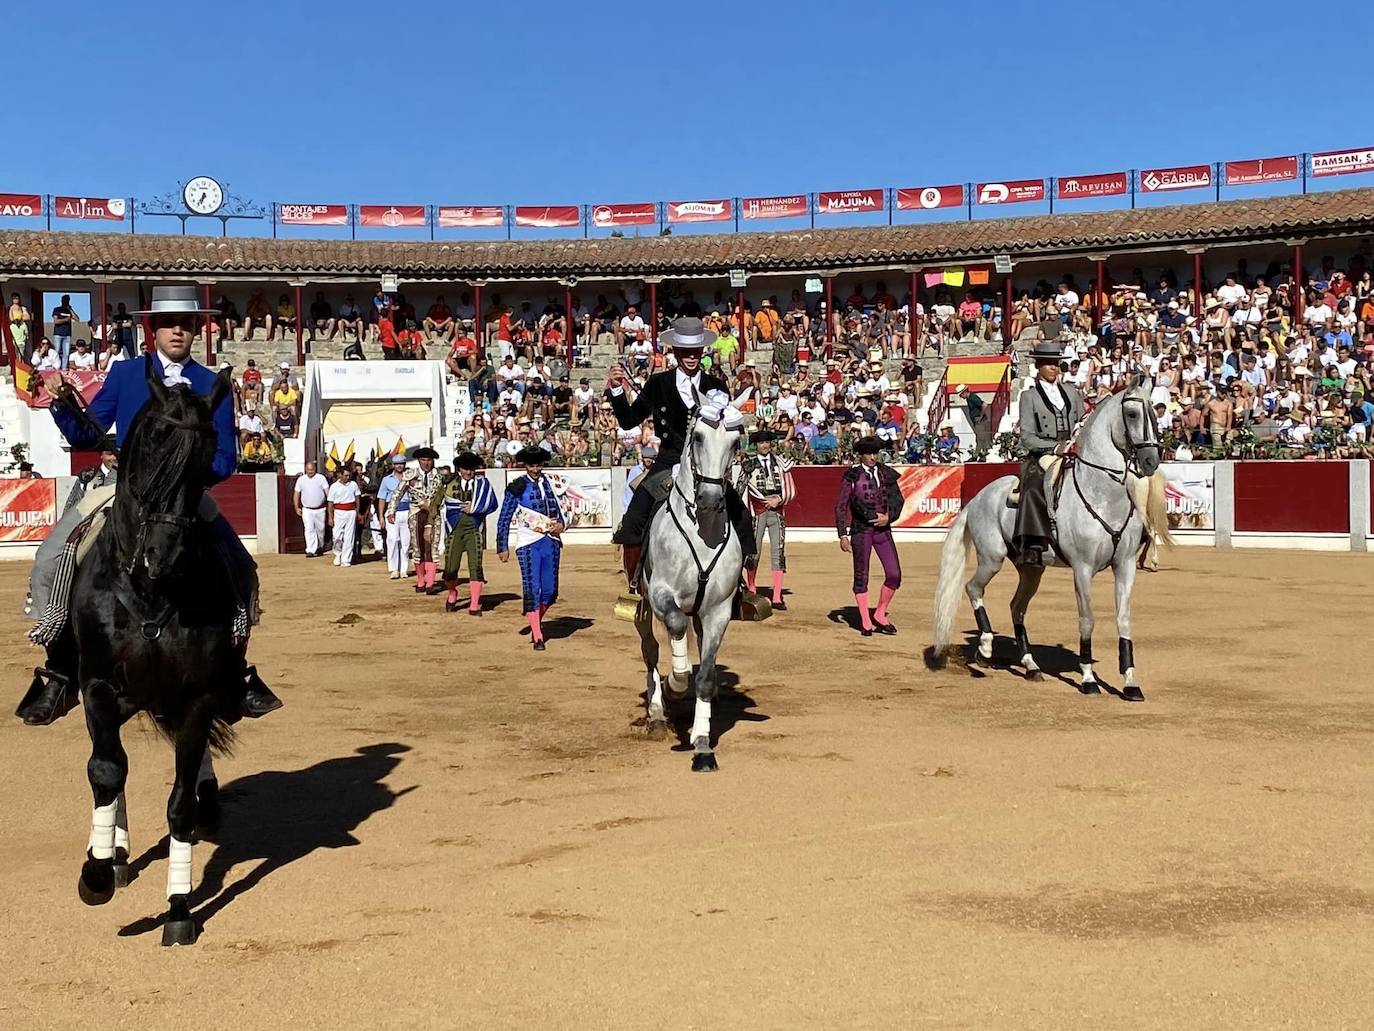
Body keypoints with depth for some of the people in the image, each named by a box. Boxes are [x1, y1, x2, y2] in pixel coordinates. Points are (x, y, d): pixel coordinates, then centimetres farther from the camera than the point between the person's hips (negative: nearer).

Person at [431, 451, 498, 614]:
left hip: (474, 529, -1)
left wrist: (473, 508, -8)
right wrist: (432, 518, 22)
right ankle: (452, 595, 32)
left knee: (475, 566, -10)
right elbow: (437, 503, 20)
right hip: (455, 529, 1)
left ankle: (474, 605, -4)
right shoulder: (449, 484, 6)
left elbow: (492, 504, -2)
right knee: (450, 568, 1)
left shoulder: (482, 483, 4)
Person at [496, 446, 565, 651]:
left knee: (550, 590, 6)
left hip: (550, 541, 4)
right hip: (528, 543, -4)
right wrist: (503, 547, -2)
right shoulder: (517, 487, -1)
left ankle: (537, 621, 33)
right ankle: (538, 637, -1)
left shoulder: (547, 483, 11)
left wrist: (559, 524, -1)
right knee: (532, 589, -6)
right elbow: (504, 519, 1)